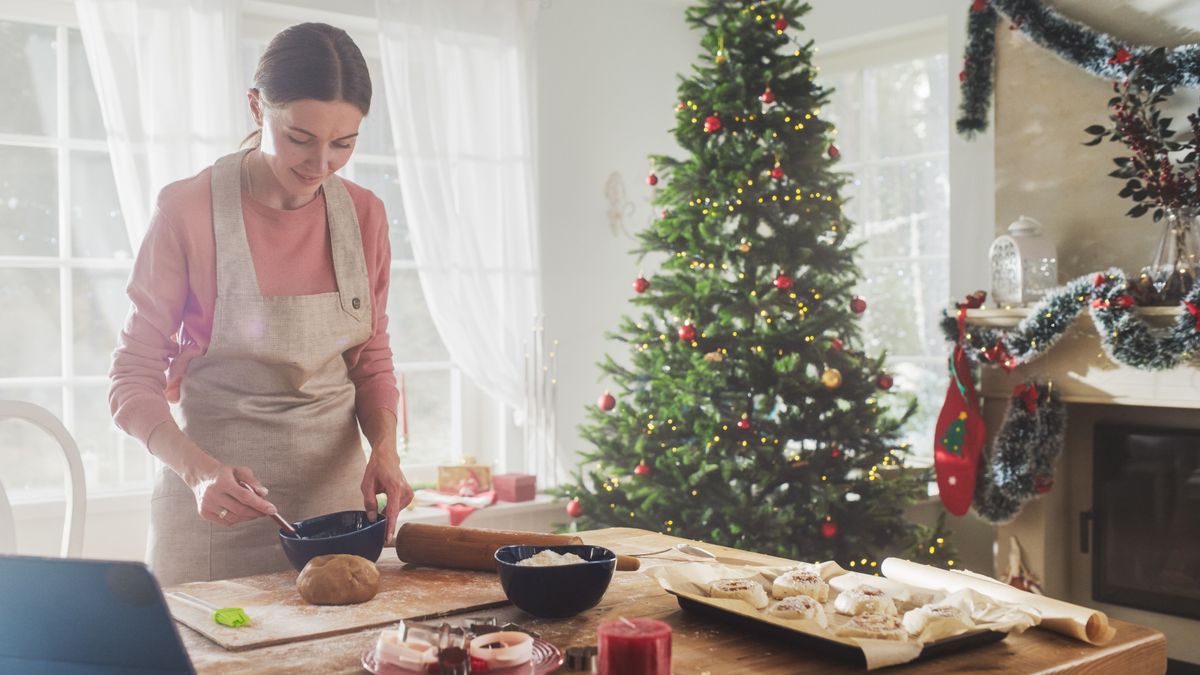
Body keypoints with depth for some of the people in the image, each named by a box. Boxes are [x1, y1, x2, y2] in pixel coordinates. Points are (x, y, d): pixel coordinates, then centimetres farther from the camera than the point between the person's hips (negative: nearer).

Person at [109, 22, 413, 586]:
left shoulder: (364, 214, -2)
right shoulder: (187, 210, -13)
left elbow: (372, 360, 7)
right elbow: (134, 380, -9)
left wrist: (384, 449, -11)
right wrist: (198, 469, -26)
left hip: (335, 486, 4)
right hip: (214, 505, -3)